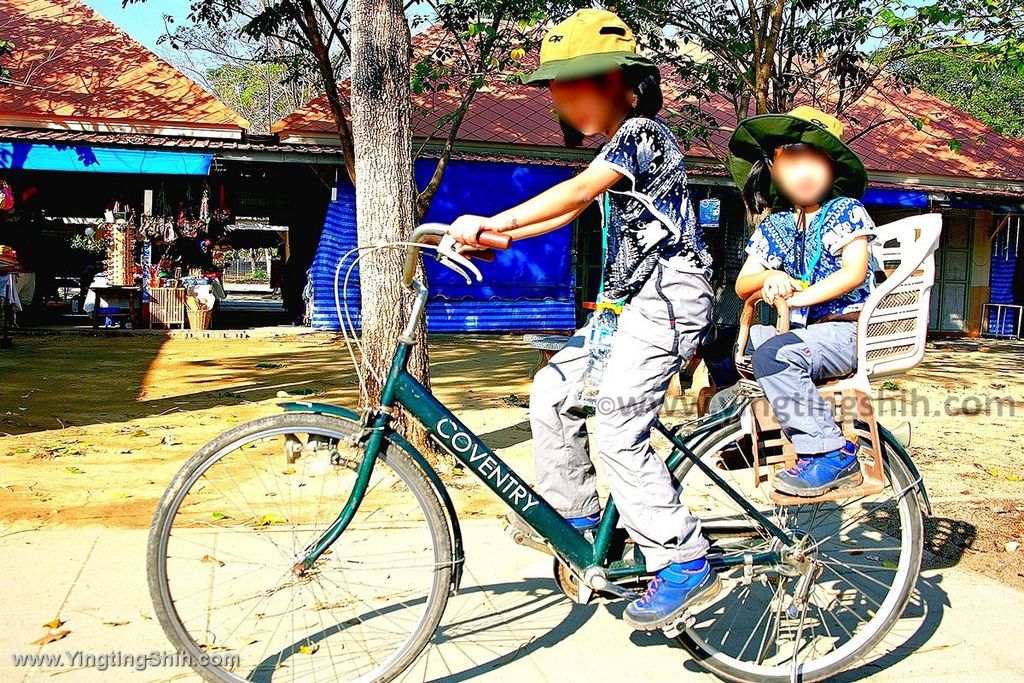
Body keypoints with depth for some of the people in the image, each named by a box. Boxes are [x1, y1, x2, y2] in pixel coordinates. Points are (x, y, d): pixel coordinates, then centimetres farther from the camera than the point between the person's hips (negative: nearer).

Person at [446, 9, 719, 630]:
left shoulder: (641, 131, -11)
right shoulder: (622, 143, 19)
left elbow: (576, 193, -26)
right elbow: (573, 210, 18)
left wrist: (492, 222, -32)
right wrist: (497, 238, 9)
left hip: (667, 293, -10)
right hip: (629, 298, 10)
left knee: (617, 430, -17)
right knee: (552, 392, 8)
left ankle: (687, 564, -9)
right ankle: (577, 515, 21)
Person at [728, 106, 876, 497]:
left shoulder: (846, 211, -1)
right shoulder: (774, 226, 13)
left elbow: (854, 271, -15)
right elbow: (743, 285, 7)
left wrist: (798, 297, -24)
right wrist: (771, 277, -16)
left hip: (845, 330, -6)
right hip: (798, 330, 7)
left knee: (772, 354, -32)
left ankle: (832, 454, -25)